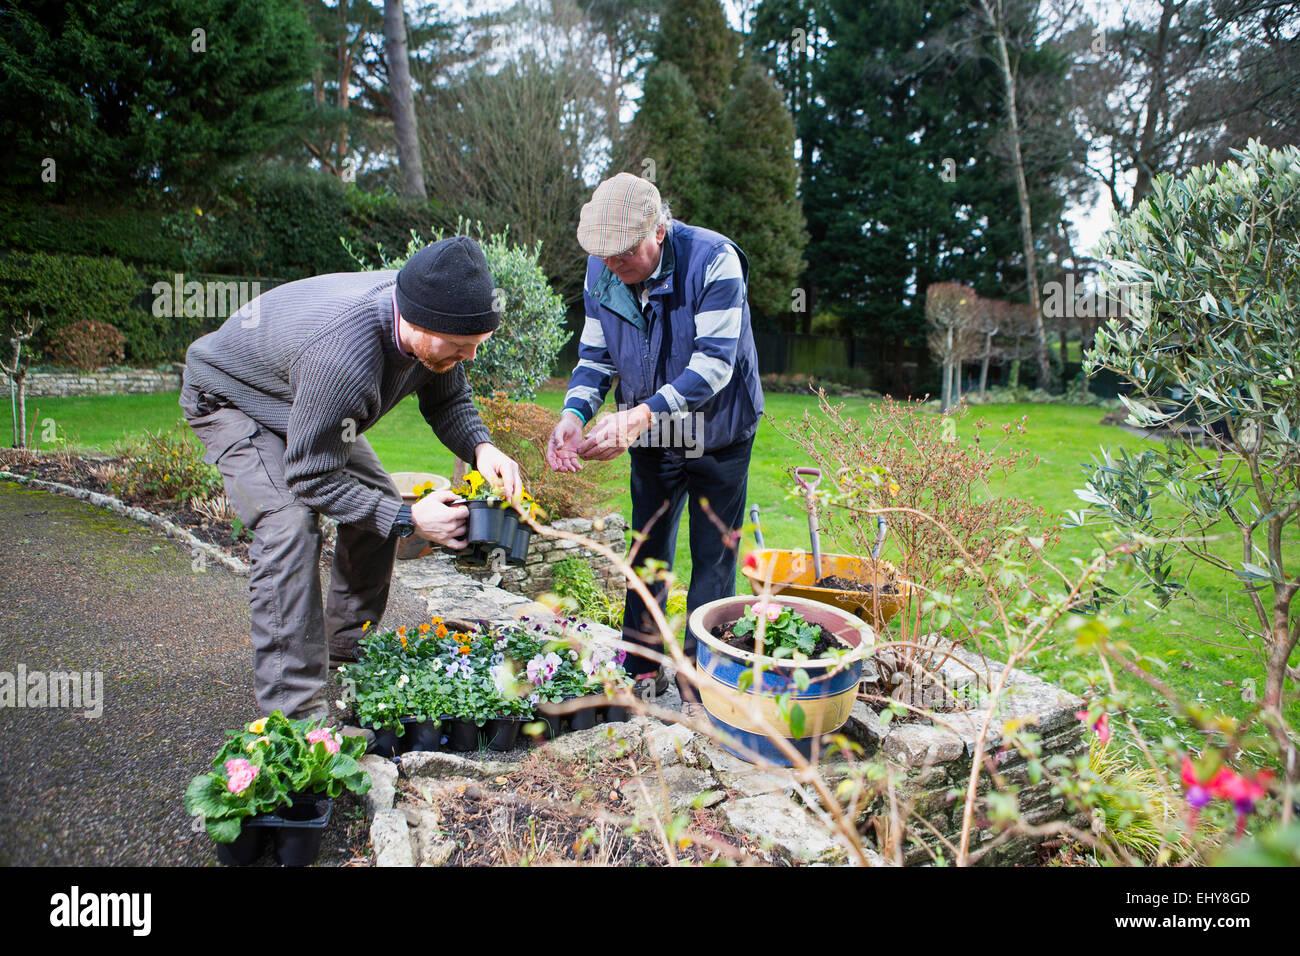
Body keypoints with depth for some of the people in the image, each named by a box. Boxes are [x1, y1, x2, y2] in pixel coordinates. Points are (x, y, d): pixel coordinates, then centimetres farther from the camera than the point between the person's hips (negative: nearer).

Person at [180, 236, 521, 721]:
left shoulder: (433, 323, -23)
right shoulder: (341, 357, -45)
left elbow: (447, 398, -4)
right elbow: (310, 478, -34)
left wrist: (480, 447, -24)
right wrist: (408, 519, -33)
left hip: (307, 404, 8)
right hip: (229, 397, -8)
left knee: (378, 500, 2)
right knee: (290, 522, -27)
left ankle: (350, 650, 18)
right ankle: (294, 709, -19)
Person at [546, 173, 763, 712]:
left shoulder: (713, 260, -24)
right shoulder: (602, 270, -8)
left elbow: (713, 363, -29)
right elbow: (595, 355, -1)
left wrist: (642, 414, -40)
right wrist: (574, 414, -21)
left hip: (717, 436, -4)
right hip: (651, 438, 5)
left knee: (712, 561, 5)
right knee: (647, 552, 13)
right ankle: (643, 671, 29)